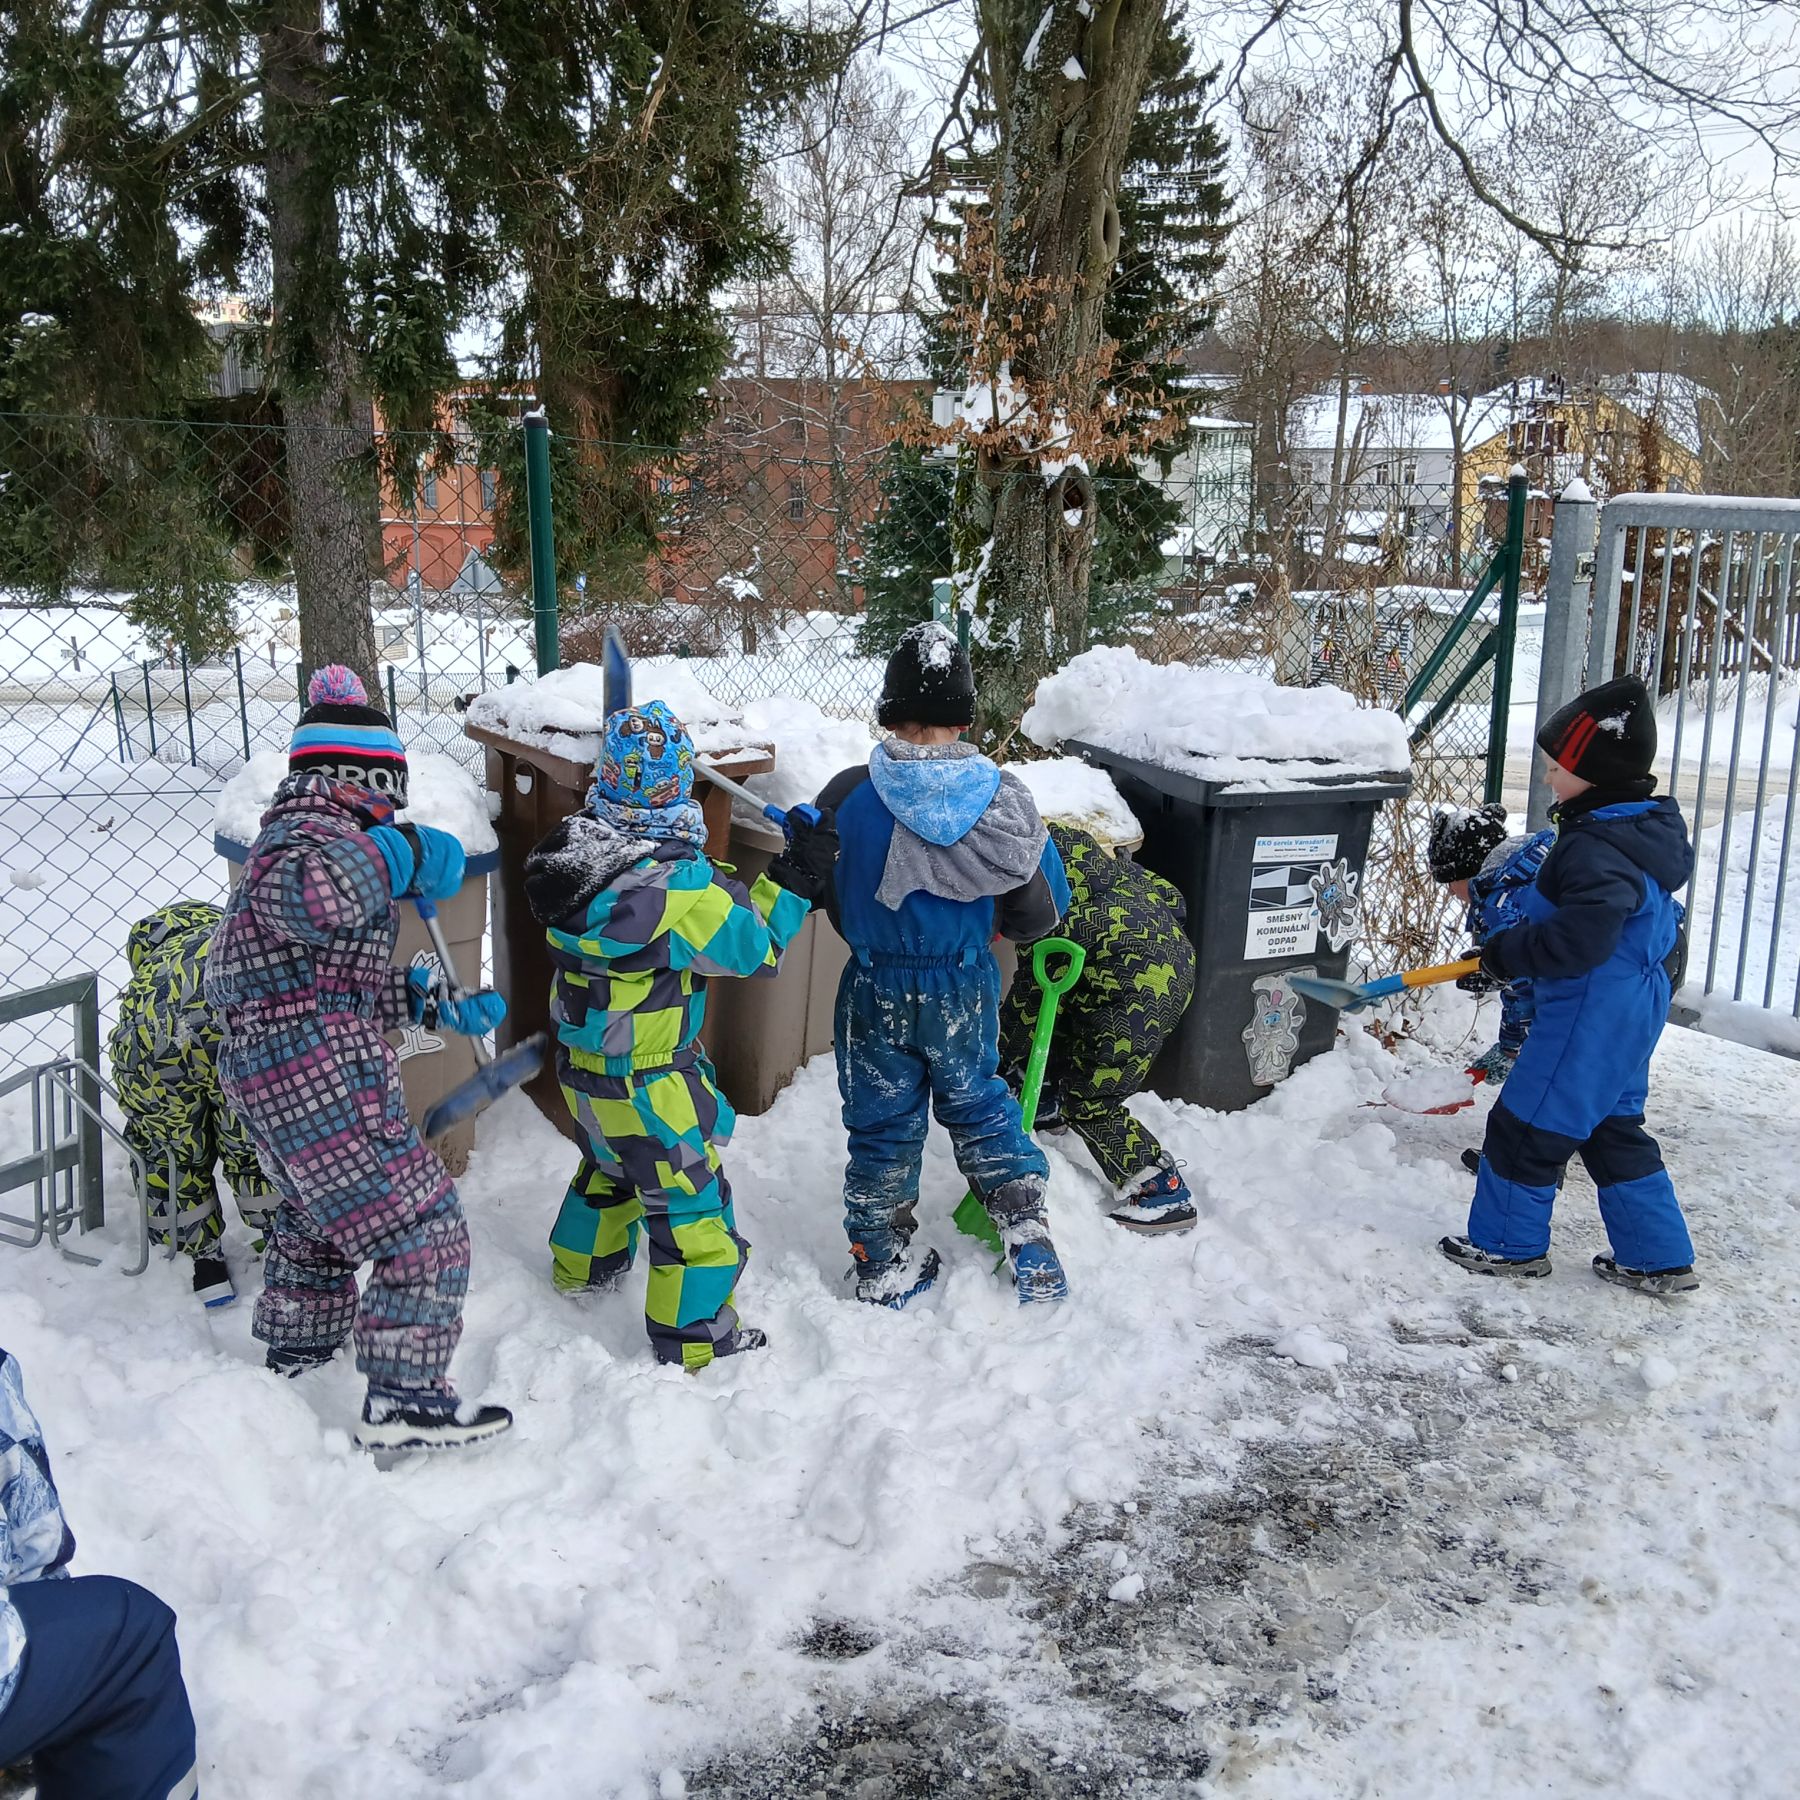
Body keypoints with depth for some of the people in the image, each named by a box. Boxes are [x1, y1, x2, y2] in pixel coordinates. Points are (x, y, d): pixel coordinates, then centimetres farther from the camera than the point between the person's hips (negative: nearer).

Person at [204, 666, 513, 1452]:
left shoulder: (294, 830, 21)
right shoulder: (314, 834, -14)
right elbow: (307, 900, -41)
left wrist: (434, 1001, 13)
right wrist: (402, 852, -33)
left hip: (261, 1069, 11)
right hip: (320, 1072, -11)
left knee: (318, 1214, 32)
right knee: (422, 1230, -5)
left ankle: (298, 1344, 50)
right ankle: (402, 1400, 0)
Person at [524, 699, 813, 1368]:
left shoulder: (572, 852, -8)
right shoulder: (682, 885, -29)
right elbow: (757, 948, -16)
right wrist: (790, 879, -9)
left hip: (580, 1062, 8)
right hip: (648, 1082, -7)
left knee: (610, 1161, 32)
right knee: (691, 1199, 8)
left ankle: (582, 1266, 54)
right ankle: (696, 1343, 18)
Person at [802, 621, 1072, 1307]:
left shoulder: (848, 796, -19)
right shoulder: (1001, 797, -16)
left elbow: (812, 891, -8)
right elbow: (1042, 910, -7)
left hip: (875, 990, -1)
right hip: (966, 988, 1)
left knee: (883, 1123, 16)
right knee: (978, 1102, 24)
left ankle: (883, 1265, 28)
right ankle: (1031, 1242, 28)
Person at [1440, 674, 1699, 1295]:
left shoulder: (1598, 849, -25)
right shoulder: (1650, 828, 9)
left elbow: (1580, 936, -34)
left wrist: (1508, 952, -19)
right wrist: (1514, 946, 17)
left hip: (1590, 1016, -11)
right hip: (1631, 1010, 11)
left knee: (1527, 1124, 4)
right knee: (1613, 1131, 19)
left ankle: (1509, 1243, 18)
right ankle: (1658, 1257, 25)